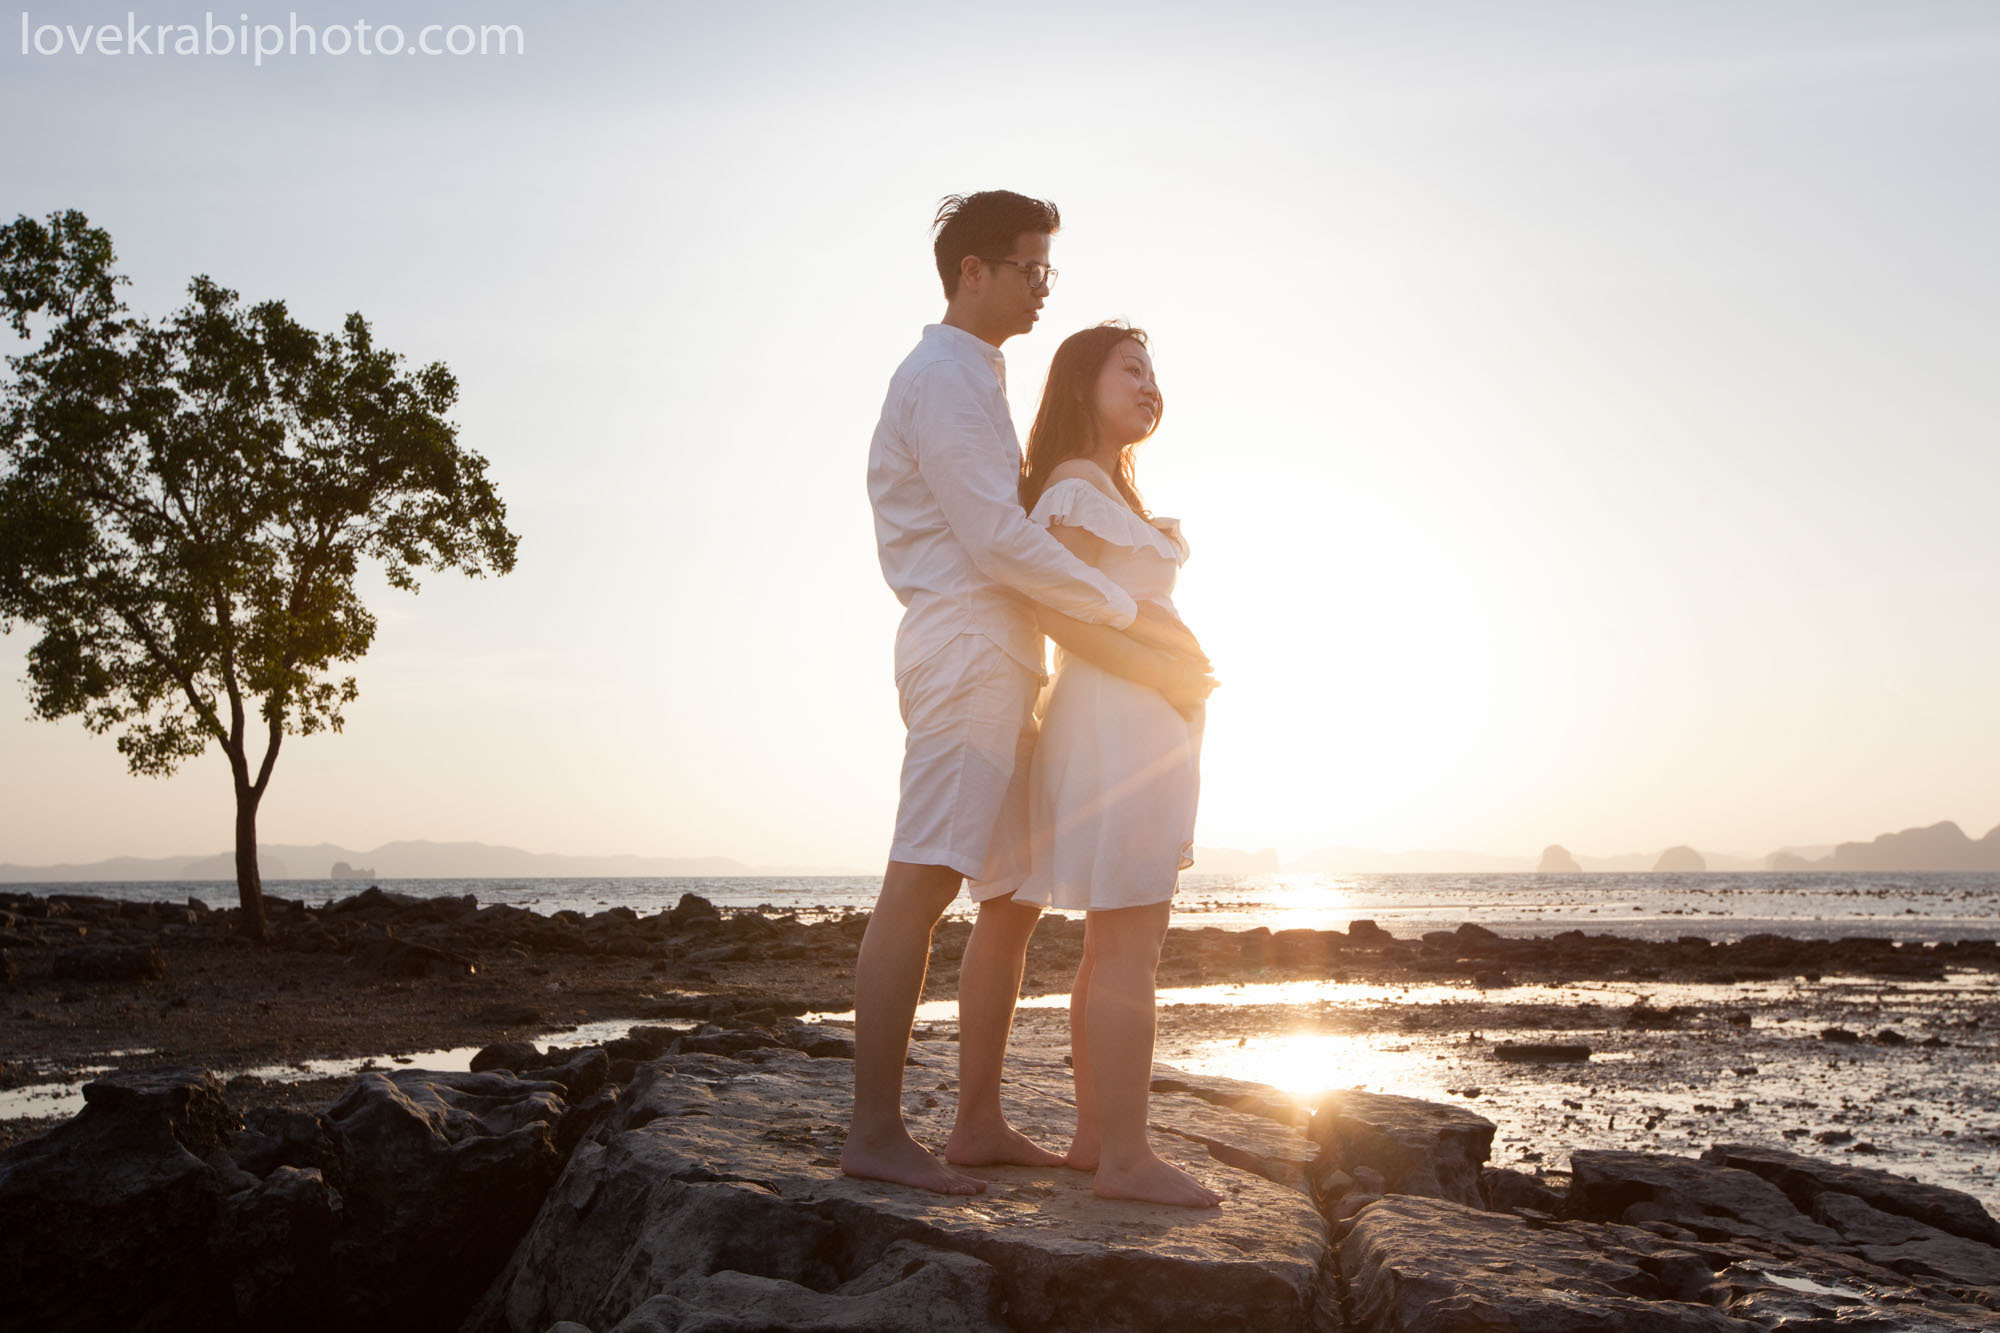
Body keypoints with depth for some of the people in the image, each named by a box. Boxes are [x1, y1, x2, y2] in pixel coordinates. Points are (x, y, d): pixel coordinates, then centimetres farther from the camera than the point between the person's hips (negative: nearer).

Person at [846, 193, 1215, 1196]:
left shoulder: (977, 381, 26)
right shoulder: (942, 376, -5)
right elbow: (997, 541, -15)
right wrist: (1130, 613, -8)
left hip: (1000, 660, 11)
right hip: (964, 649, -11)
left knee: (1014, 895, 9)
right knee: (921, 885, -14)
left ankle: (979, 1123, 13)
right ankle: (874, 1132, -13)